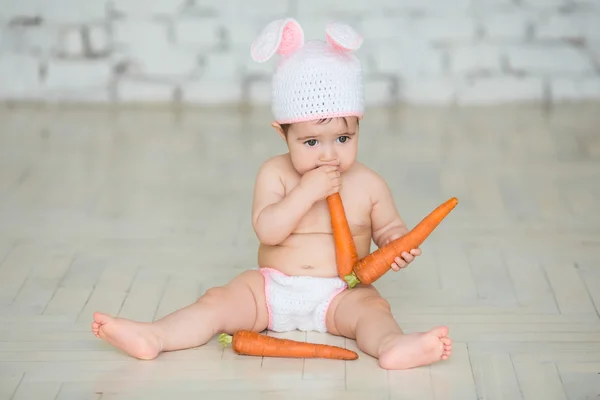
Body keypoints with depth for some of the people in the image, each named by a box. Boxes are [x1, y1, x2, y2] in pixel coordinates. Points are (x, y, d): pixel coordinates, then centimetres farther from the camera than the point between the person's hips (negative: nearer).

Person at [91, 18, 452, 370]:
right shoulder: (275, 174, -2)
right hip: (271, 288, 1)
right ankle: (152, 337, -29)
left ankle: (394, 346, -58)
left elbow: (388, 226, 12)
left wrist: (397, 243, -12)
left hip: (339, 294, -1)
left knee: (372, 307, -30)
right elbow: (267, 230, -12)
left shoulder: (368, 185, 0)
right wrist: (305, 192, -23)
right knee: (219, 301, -16)